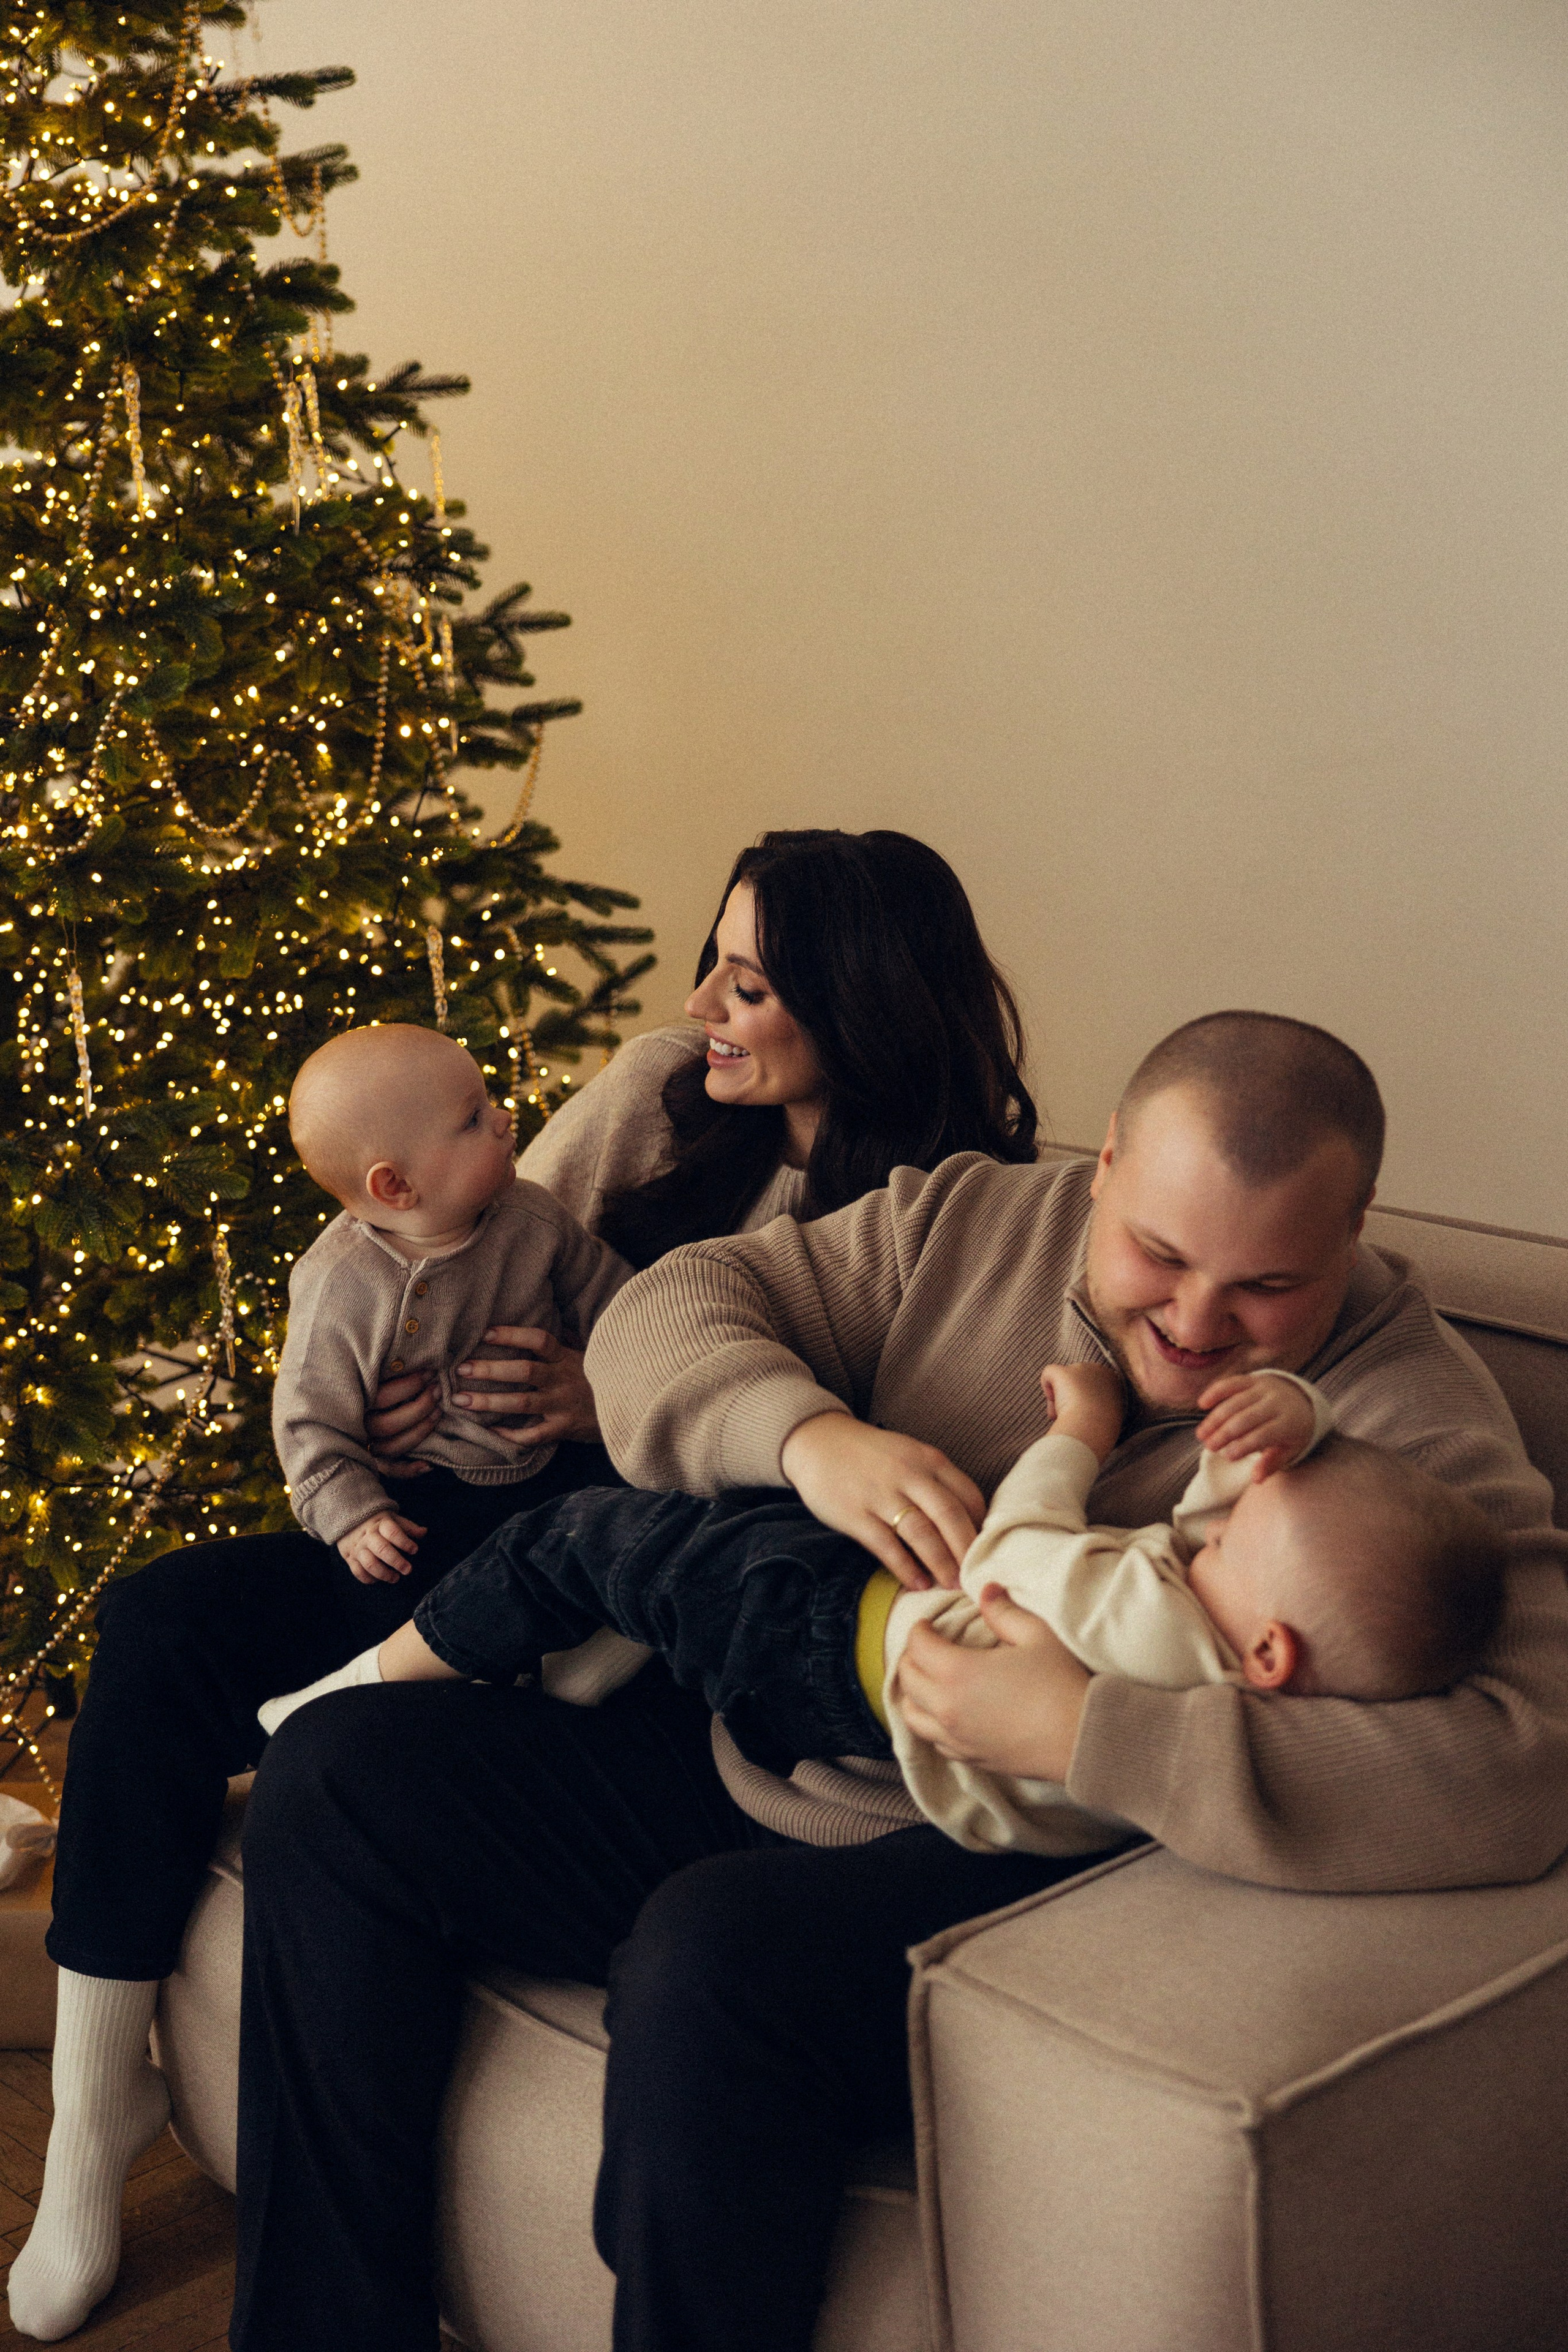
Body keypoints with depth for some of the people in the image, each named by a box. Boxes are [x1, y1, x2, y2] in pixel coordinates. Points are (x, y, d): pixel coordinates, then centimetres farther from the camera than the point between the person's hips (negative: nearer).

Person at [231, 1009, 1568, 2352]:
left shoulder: (1409, 1421, -14)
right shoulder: (967, 1222, 2)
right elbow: (665, 1313, 3)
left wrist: (1083, 1736, -34)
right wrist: (806, 1432, -21)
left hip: (1016, 1873, -6)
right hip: (751, 1764, 7)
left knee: (716, 1952, -36)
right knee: (335, 1782, 1)